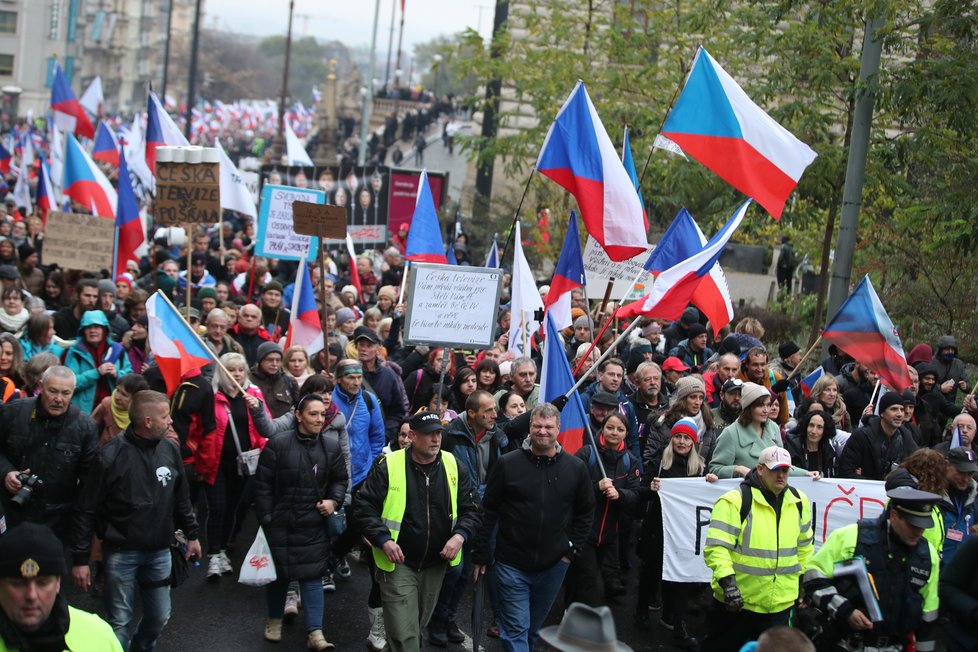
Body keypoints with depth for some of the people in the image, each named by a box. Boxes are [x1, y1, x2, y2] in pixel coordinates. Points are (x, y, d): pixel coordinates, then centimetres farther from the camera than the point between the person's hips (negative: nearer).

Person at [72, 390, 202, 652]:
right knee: (119, 622, 2)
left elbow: (181, 499, 13)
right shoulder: (111, 455, -15)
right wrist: (80, 558, -10)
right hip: (121, 552, -4)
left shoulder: (170, 449, -1)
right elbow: (86, 511, -10)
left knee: (159, 616, 13)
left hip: (160, 552, 5)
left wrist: (191, 534, 18)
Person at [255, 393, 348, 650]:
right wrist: (266, 520, -8)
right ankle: (274, 619, 37)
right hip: (280, 524, -1)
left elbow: (340, 479, 14)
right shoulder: (277, 445, -11)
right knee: (278, 573, 14)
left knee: (312, 576, 0)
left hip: (314, 526, 2)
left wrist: (334, 500, -5)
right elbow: (263, 484, -7)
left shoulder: (331, 448, 1)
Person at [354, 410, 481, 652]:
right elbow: (364, 506, -8)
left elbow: (471, 508, 5)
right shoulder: (388, 466, -12)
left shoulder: (453, 466, -1)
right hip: (398, 562, -4)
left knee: (419, 624, 22)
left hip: (436, 563, 4)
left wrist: (460, 535, -12)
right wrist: (383, 539, -19)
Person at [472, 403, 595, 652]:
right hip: (512, 564, -2)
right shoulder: (507, 464, -7)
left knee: (534, 627, 18)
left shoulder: (576, 468, -2)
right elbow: (488, 512, -3)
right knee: (516, 629, -2)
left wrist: (572, 549, 2)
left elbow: (585, 512, 9)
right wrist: (479, 556, -2)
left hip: (553, 565, 3)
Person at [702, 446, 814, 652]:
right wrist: (727, 582, -27)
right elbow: (716, 547, -18)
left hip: (781, 604, 5)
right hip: (736, 600, -4)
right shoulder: (734, 501, -15)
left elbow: (804, 545, 20)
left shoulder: (799, 502, 6)